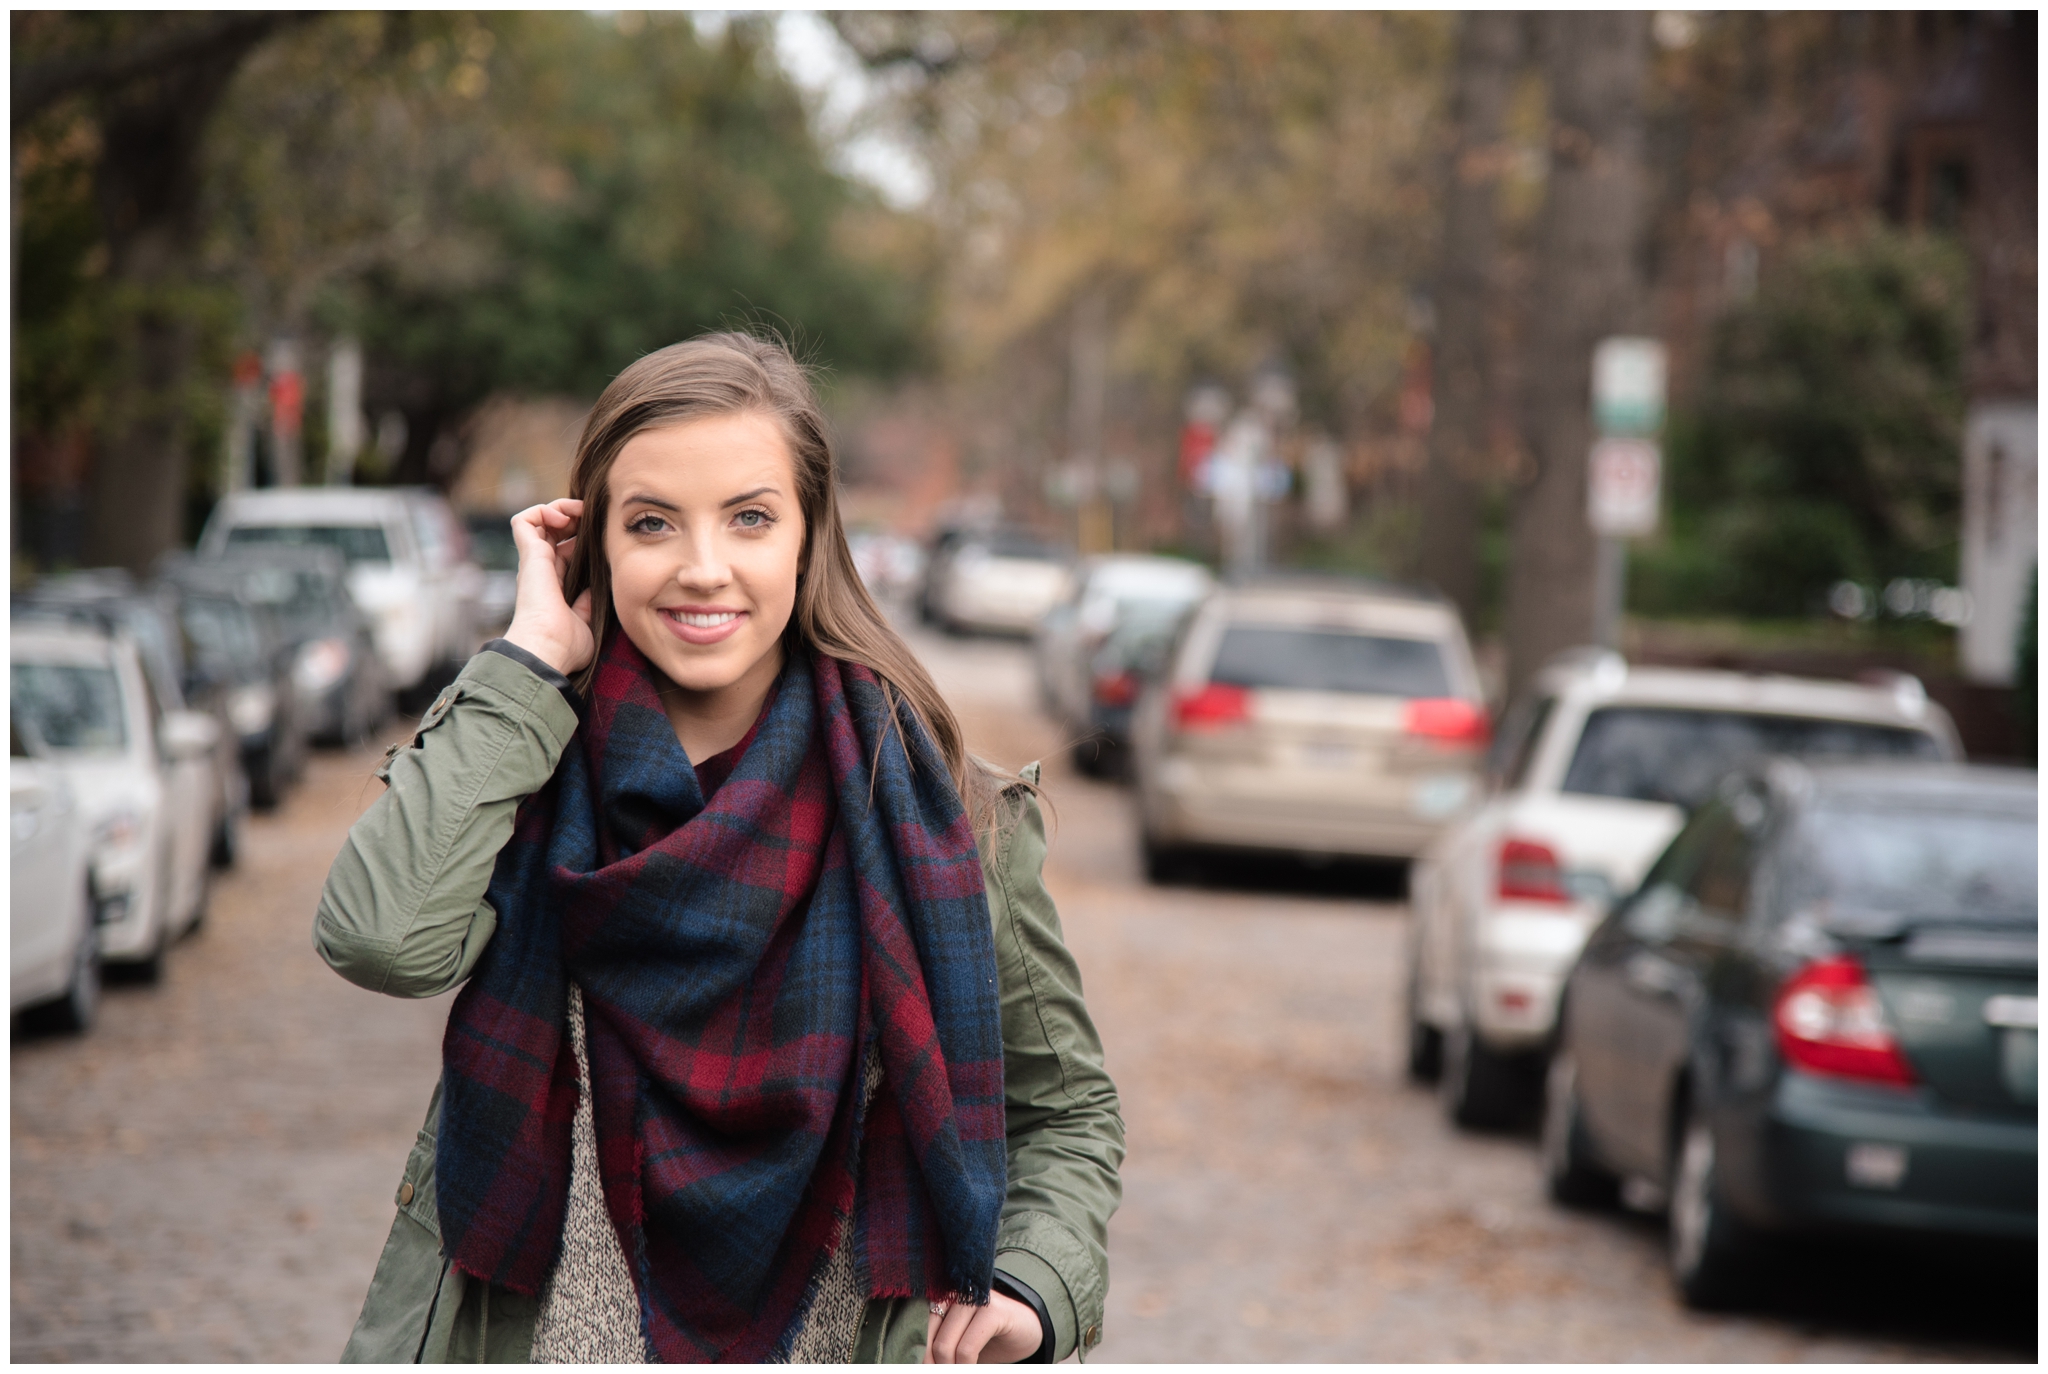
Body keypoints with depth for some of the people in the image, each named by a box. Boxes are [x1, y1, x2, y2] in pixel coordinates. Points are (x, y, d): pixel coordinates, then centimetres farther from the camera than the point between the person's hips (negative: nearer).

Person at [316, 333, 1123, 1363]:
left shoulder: (936, 813, -4)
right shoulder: (528, 755, -4)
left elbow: (1065, 1109, 8)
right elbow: (383, 939, -25)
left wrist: (1031, 1287, -12)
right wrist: (532, 656, -16)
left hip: (830, 1344, 0)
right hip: (526, 1337, 0)